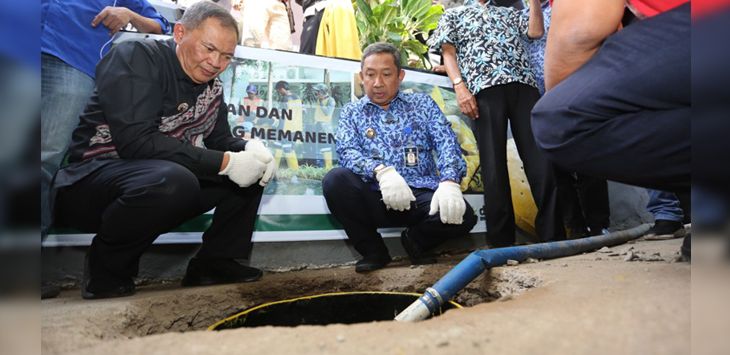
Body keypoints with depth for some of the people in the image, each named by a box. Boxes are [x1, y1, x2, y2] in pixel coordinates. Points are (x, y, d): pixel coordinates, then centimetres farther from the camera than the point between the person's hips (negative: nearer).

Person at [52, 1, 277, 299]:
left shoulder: (212, 87, 7)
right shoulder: (135, 57, -15)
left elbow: (220, 140, 11)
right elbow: (136, 141, -28)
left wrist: (250, 148, -14)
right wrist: (226, 162, -30)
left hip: (169, 180, 8)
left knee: (253, 168, 2)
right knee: (172, 181, -38)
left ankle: (214, 263, 3)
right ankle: (106, 266, -11)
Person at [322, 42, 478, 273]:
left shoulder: (422, 104, 15)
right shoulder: (352, 111, 14)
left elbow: (446, 142, 0)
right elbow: (347, 152, -4)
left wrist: (449, 182, -21)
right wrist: (381, 171, -26)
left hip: (421, 195, 0)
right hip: (376, 198, 0)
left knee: (463, 215, -28)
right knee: (335, 180, -28)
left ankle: (415, 240, 7)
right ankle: (373, 250, -4)